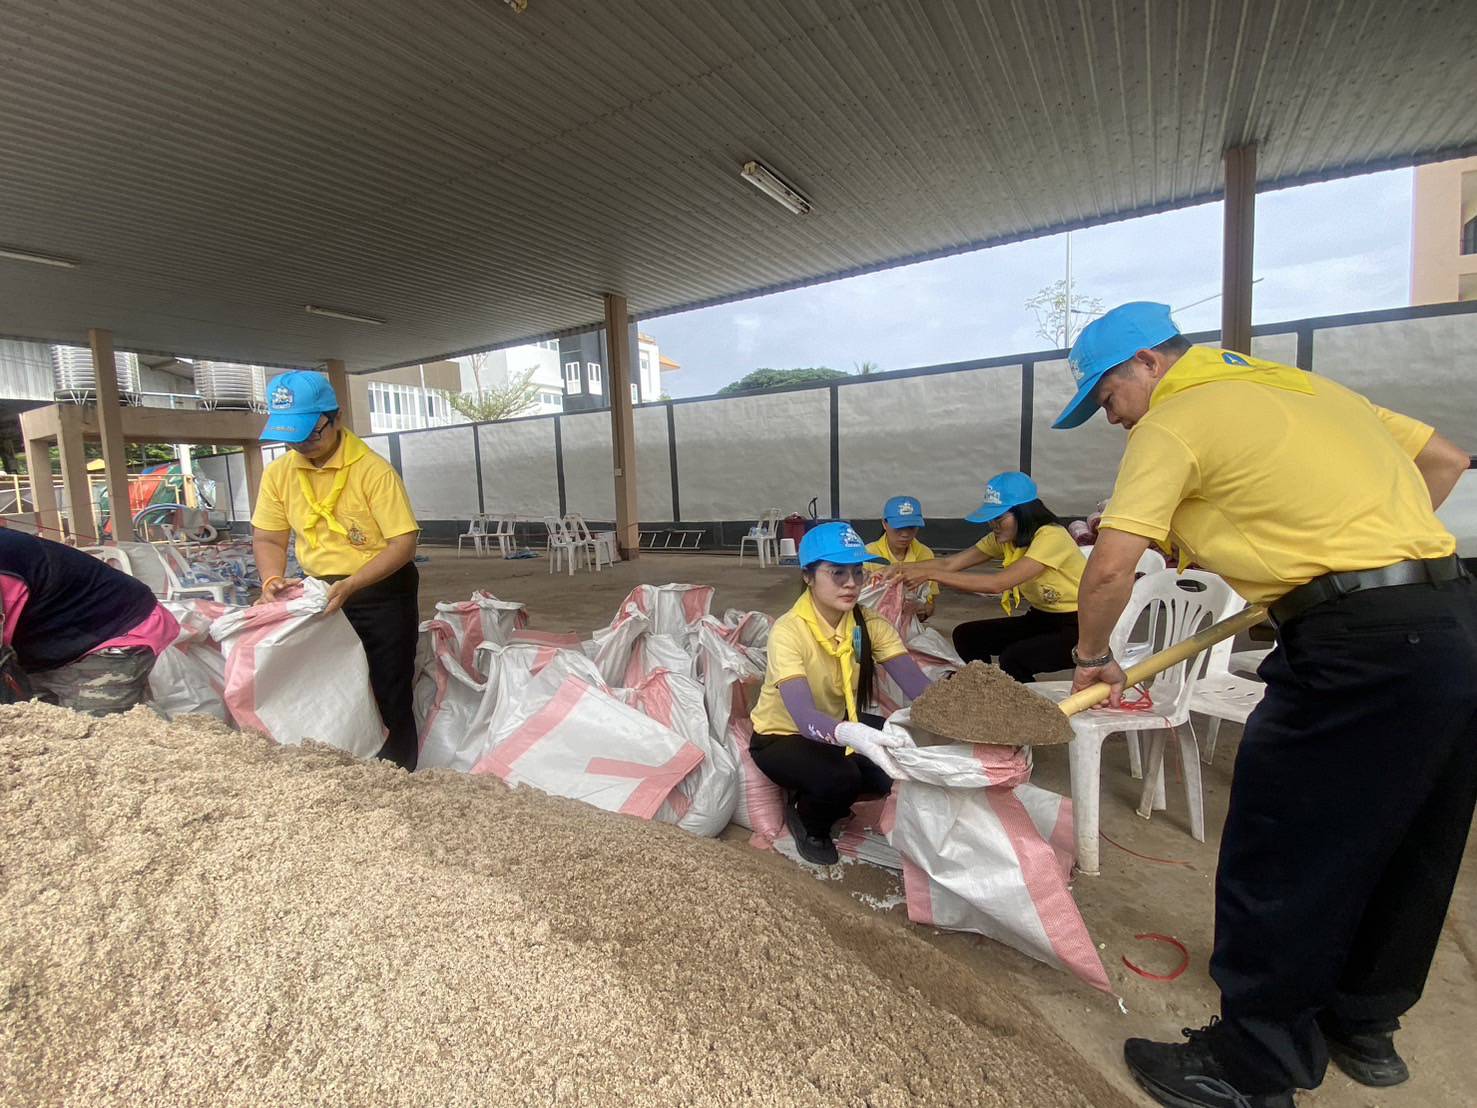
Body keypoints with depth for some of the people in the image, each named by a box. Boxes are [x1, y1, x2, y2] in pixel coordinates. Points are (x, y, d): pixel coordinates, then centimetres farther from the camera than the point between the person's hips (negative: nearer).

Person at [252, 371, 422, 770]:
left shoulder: (373, 470, -18)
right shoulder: (278, 474, 0)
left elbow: (403, 544, -20)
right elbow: (268, 538, 9)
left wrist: (350, 585, -28)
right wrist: (272, 579, -10)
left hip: (382, 594, -6)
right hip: (320, 593, 6)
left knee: (388, 699, 0)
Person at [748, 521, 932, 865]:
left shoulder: (869, 624, -14)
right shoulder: (788, 631, -30)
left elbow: (918, 686, -25)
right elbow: (804, 716, -42)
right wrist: (851, 735, -61)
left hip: (840, 726, 6)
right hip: (781, 735, -5)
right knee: (840, 778, -32)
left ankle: (830, 797, 12)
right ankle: (805, 818, 3)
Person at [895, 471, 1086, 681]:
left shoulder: (1050, 536, -25)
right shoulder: (1003, 538, -2)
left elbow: (998, 583, -34)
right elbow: (949, 563, -9)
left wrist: (930, 574, -35)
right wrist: (902, 569, -24)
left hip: (1077, 627, -7)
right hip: (1041, 619, 7)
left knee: (1012, 659, -30)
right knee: (966, 635, -6)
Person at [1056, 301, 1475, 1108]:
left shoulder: (1175, 420, -7)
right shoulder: (1302, 385, 19)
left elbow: (1110, 567, -15)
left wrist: (1093, 657, -1)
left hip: (1364, 646, -9)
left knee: (1276, 863, 2)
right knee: (1405, 850, 20)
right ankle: (1363, 1025, 39)